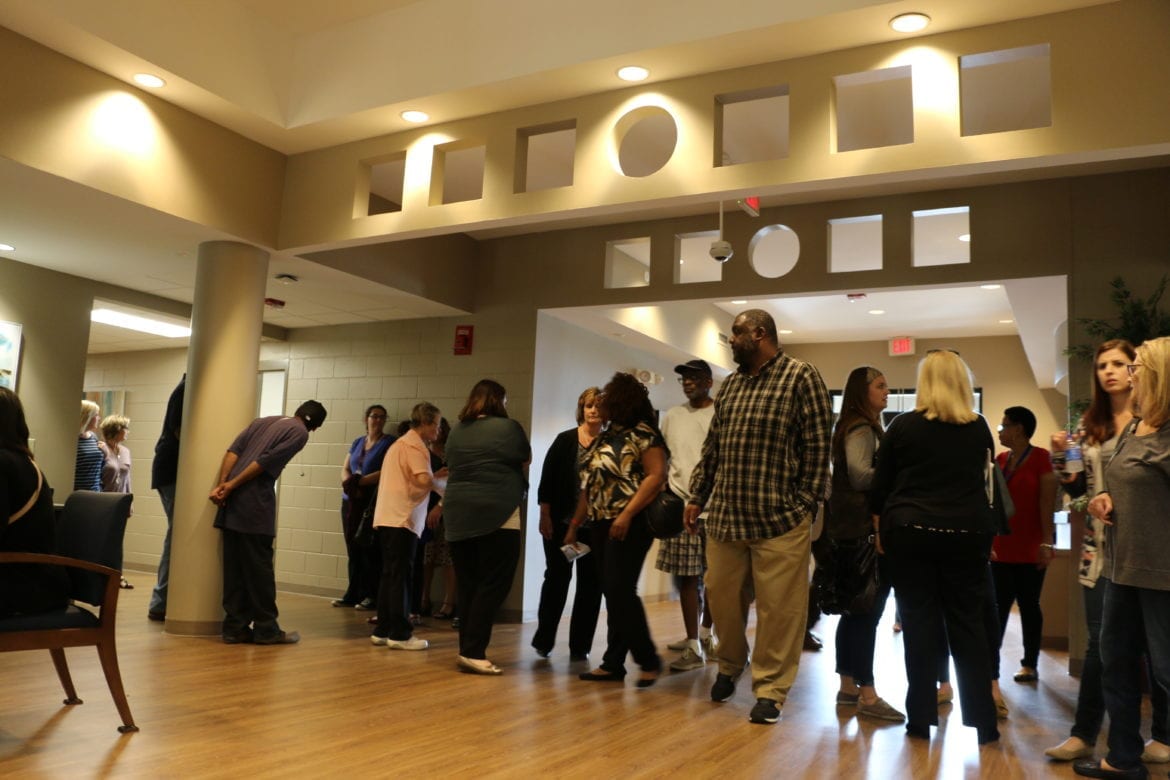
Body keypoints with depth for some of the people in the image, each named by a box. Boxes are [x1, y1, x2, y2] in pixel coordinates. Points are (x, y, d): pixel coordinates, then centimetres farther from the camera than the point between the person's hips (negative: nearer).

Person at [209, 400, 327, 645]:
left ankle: (235, 627, 14)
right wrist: (231, 486, -8)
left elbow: (233, 451, 8)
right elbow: (267, 461, -11)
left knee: (234, 567, 9)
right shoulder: (300, 433, 1)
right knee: (259, 568, 1)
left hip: (232, 504, 7)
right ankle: (266, 628, 8)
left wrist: (221, 485, 0)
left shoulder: (262, 421, 21)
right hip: (256, 505, -7)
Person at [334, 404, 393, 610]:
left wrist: (361, 481, -17)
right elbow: (345, 468, 13)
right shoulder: (357, 442, 16)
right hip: (351, 501, 5)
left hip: (373, 502, -5)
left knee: (370, 550, -3)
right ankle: (352, 594, 13)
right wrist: (349, 482, -8)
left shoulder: (389, 443, -1)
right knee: (352, 550, 6)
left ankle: (371, 595, 3)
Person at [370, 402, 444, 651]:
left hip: (388, 518, 10)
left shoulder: (400, 443, 22)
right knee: (401, 576, -5)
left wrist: (436, 475, 12)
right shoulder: (414, 445, -10)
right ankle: (400, 634, -2)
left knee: (390, 575, 12)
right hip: (402, 519, -9)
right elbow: (424, 480, -23)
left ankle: (383, 631, 16)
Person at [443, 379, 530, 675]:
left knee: (468, 586, 11)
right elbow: (526, 461, 10)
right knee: (493, 586, -1)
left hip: (459, 515, 6)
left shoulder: (456, 431, 10)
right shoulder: (508, 427, -4)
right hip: (497, 514, -6)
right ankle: (473, 652, -5)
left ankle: (467, 650, 14)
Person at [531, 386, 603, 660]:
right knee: (557, 578, 5)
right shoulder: (565, 440, 0)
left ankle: (579, 646, 15)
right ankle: (543, 640, 18)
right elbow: (547, 481, -1)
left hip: (594, 526, 1)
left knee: (590, 584, 5)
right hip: (561, 523, -1)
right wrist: (545, 516, -7)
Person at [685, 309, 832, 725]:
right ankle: (729, 667, 35)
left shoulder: (801, 377, -5)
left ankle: (770, 689, 15)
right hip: (725, 516, 6)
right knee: (721, 597, 13)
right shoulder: (730, 384, 15)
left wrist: (804, 505, -10)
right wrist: (697, 496, 13)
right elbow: (712, 446, 17)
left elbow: (818, 446, -7)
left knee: (778, 608, 1)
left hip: (780, 520, -6)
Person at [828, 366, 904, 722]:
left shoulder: (856, 427, 20)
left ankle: (848, 687, 19)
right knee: (867, 610, -7)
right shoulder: (862, 429, -10)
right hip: (864, 528, -10)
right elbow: (861, 475, -22)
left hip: (853, 527, 10)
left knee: (856, 609, 12)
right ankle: (867, 695, -3)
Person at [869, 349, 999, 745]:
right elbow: (983, 480, 17)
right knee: (968, 623, 8)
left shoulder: (903, 425, -2)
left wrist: (880, 530, 11)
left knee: (919, 621, 4)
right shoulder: (979, 427, 4)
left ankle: (921, 718, 9)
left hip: (910, 532, -1)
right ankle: (983, 720, 13)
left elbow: (879, 487, 1)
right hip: (966, 534, 2)